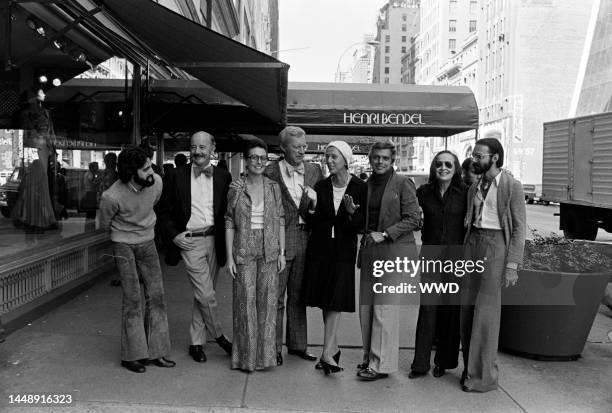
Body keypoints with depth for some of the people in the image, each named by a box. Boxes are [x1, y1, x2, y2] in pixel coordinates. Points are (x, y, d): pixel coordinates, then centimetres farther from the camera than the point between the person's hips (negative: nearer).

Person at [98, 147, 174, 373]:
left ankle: (155, 352, 10)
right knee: (132, 298, -6)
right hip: (123, 244, -4)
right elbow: (104, 224, -4)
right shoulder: (111, 197, -26)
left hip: (147, 242, 4)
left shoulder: (156, 182, -15)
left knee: (156, 295, 1)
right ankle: (131, 355, 7)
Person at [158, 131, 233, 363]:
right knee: (205, 294, -6)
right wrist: (174, 235, -6)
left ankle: (196, 342, 23)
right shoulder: (178, 177, 1)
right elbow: (164, 212, 6)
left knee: (204, 295, 10)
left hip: (214, 240, 2)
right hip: (190, 241, -2)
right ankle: (218, 335, 16)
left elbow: (229, 212, 7)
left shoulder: (223, 177, 4)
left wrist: (224, 239, -6)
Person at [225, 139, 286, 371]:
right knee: (245, 302, 0)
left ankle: (265, 354, 18)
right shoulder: (236, 189, 0)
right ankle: (246, 356, 12)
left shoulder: (274, 188, 6)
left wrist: (282, 252, 3)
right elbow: (229, 224, 1)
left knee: (267, 301, 5)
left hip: (269, 252, 2)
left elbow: (280, 221, 8)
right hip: (244, 252, -2)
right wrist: (229, 257, -4)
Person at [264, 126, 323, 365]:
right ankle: (274, 348, 15)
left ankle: (297, 344, 26)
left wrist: (313, 199, -8)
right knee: (276, 298, 3)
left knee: (298, 296, 14)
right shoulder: (270, 173, -6)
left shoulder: (314, 172, 7)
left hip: (304, 240, 4)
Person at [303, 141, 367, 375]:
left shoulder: (360, 187, -4)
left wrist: (352, 212, -22)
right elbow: (313, 222, 7)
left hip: (344, 250, -3)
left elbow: (362, 224, -3)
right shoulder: (321, 186, 5)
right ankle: (333, 347, 23)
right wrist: (312, 211, -13)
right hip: (320, 248, 3)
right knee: (325, 300, 9)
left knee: (336, 300, -8)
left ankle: (327, 352, -6)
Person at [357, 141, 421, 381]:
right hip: (370, 251, 6)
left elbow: (413, 218, -8)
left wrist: (385, 234, -14)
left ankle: (381, 364, 4)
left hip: (394, 251, -6)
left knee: (384, 307, -5)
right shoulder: (366, 184, 12)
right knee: (366, 307, 10)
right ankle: (369, 357, 23)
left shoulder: (403, 183, -5)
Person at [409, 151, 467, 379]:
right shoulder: (424, 192, 3)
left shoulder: (465, 193, -1)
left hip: (456, 257, -1)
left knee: (450, 309, 5)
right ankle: (420, 363, 7)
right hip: (430, 257, 1)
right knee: (427, 307, -2)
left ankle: (444, 361, 20)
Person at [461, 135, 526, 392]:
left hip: (495, 245, -6)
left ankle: (484, 376, 7)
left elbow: (519, 228, -7)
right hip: (472, 245, 6)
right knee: (467, 310, 7)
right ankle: (470, 369, 20)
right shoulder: (474, 188, 14)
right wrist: (464, 257, 10)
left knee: (486, 312, -4)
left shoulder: (512, 187, -5)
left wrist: (512, 265, -13)